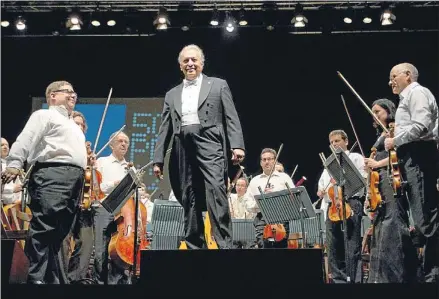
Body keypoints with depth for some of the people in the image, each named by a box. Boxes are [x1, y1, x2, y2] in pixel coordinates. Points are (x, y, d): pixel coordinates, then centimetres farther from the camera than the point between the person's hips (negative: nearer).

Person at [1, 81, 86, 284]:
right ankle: (36, 277, -21)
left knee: (59, 233, 5)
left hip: (74, 179, 9)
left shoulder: (73, 126, 34)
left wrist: (87, 161, 14)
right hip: (52, 174, -8)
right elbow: (26, 139, -8)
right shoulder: (45, 115, 8)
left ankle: (54, 278, 5)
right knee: (43, 228, -18)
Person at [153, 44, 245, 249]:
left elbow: (231, 118, 4)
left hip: (209, 145, -4)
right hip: (183, 149, 4)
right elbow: (164, 129, 19)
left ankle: (225, 246, -20)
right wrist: (158, 159, 10)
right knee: (189, 201, 3)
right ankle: (195, 248, 10)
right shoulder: (172, 94, 23)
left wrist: (237, 145, -11)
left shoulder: (218, 85, 13)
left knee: (216, 192, -19)